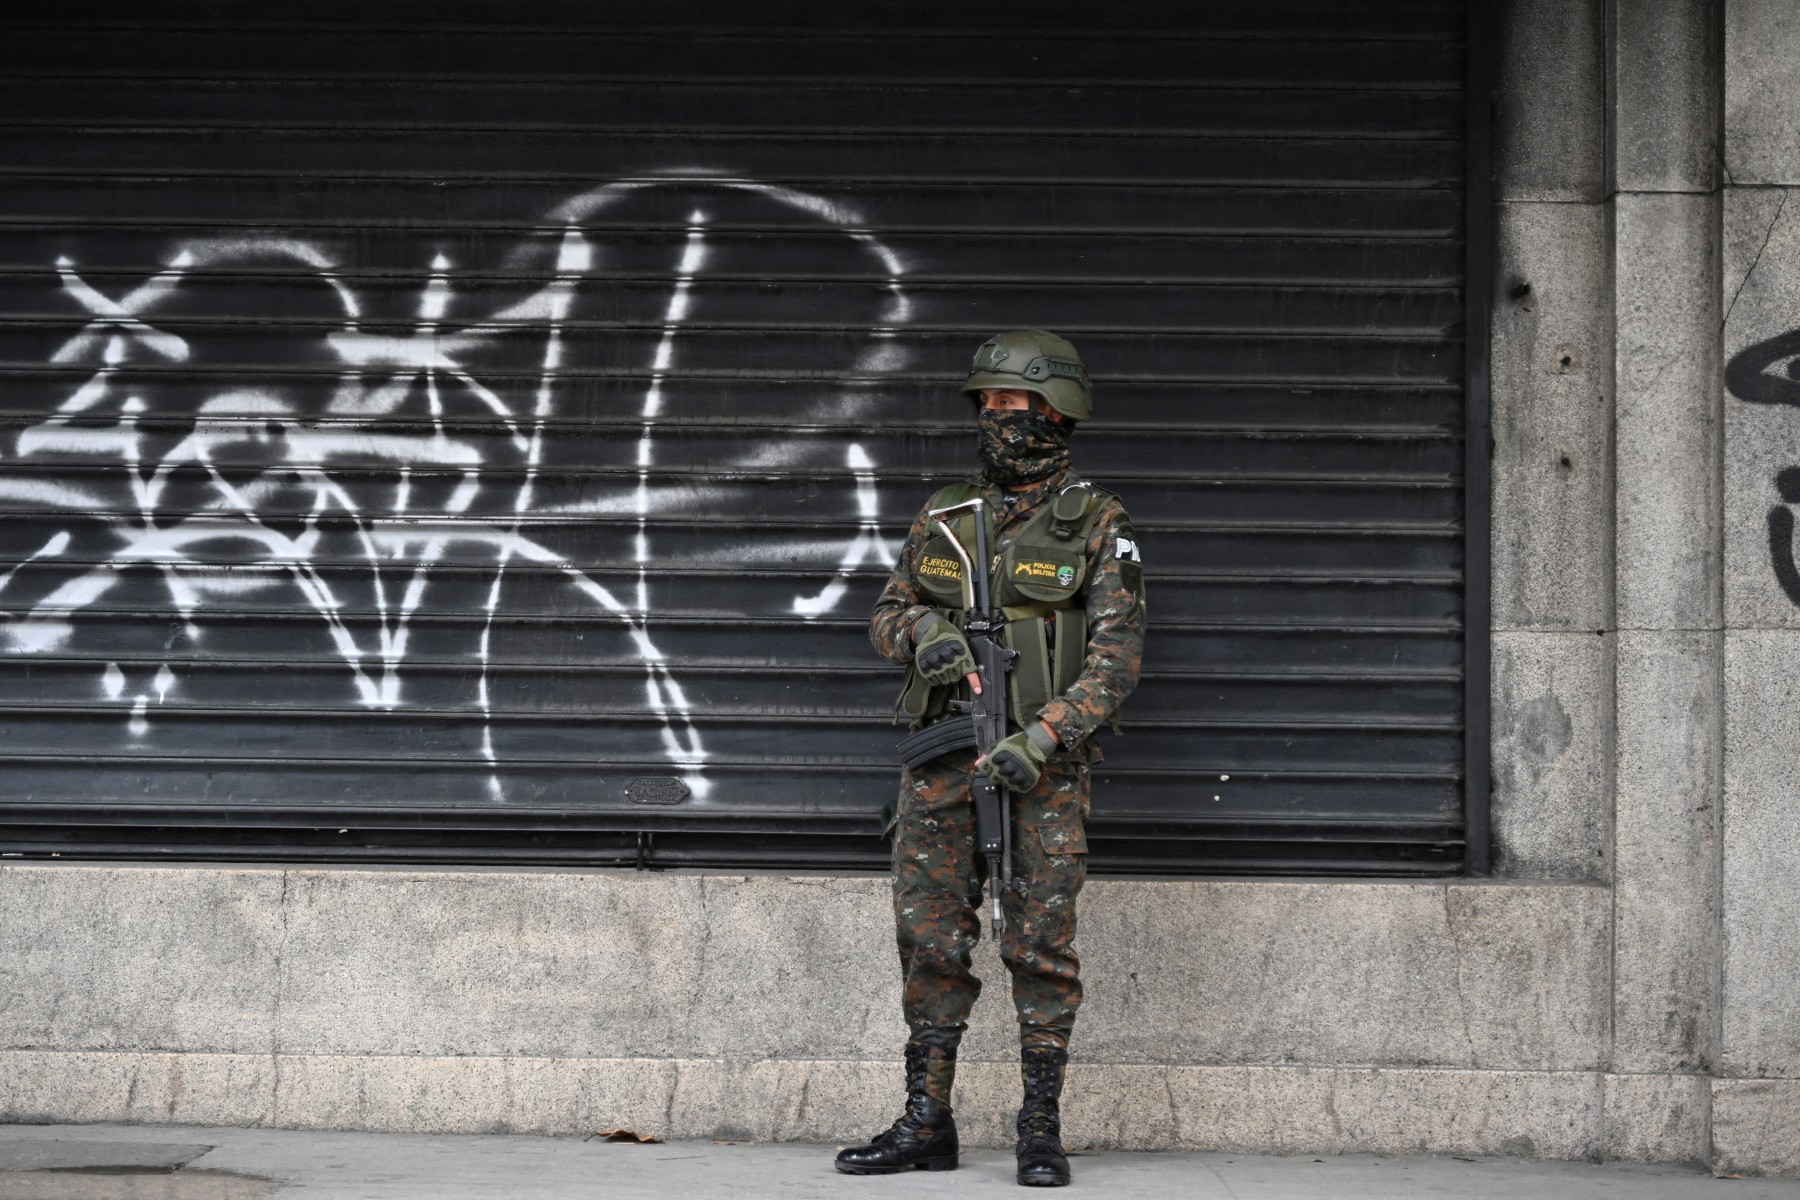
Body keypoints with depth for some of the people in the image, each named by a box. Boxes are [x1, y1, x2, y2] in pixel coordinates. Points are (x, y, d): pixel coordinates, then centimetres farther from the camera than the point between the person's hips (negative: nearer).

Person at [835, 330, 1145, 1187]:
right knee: (929, 939, 4)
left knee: (1041, 944, -3)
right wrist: (924, 633, -7)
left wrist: (1042, 739, -19)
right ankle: (927, 1123, 10)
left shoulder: (1097, 526, -1)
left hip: (1042, 765, -4)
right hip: (943, 761, 4)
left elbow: (1116, 657, -7)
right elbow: (886, 615, 17)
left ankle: (1042, 1130, 2)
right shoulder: (945, 516, 12)